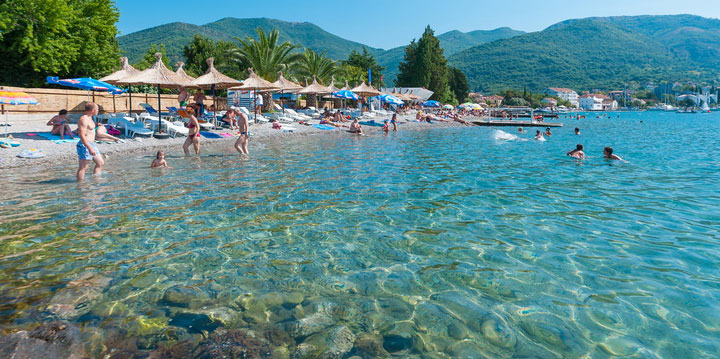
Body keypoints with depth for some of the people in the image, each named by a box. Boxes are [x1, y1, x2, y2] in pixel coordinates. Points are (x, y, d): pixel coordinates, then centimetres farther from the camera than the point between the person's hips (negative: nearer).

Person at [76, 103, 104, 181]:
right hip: (85, 146, -11)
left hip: (91, 145, 11)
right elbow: (82, 136, -23)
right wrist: (89, 148, -27)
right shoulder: (84, 120, -17)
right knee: (83, 168, -6)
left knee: (100, 163, 14)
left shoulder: (89, 118, 14)